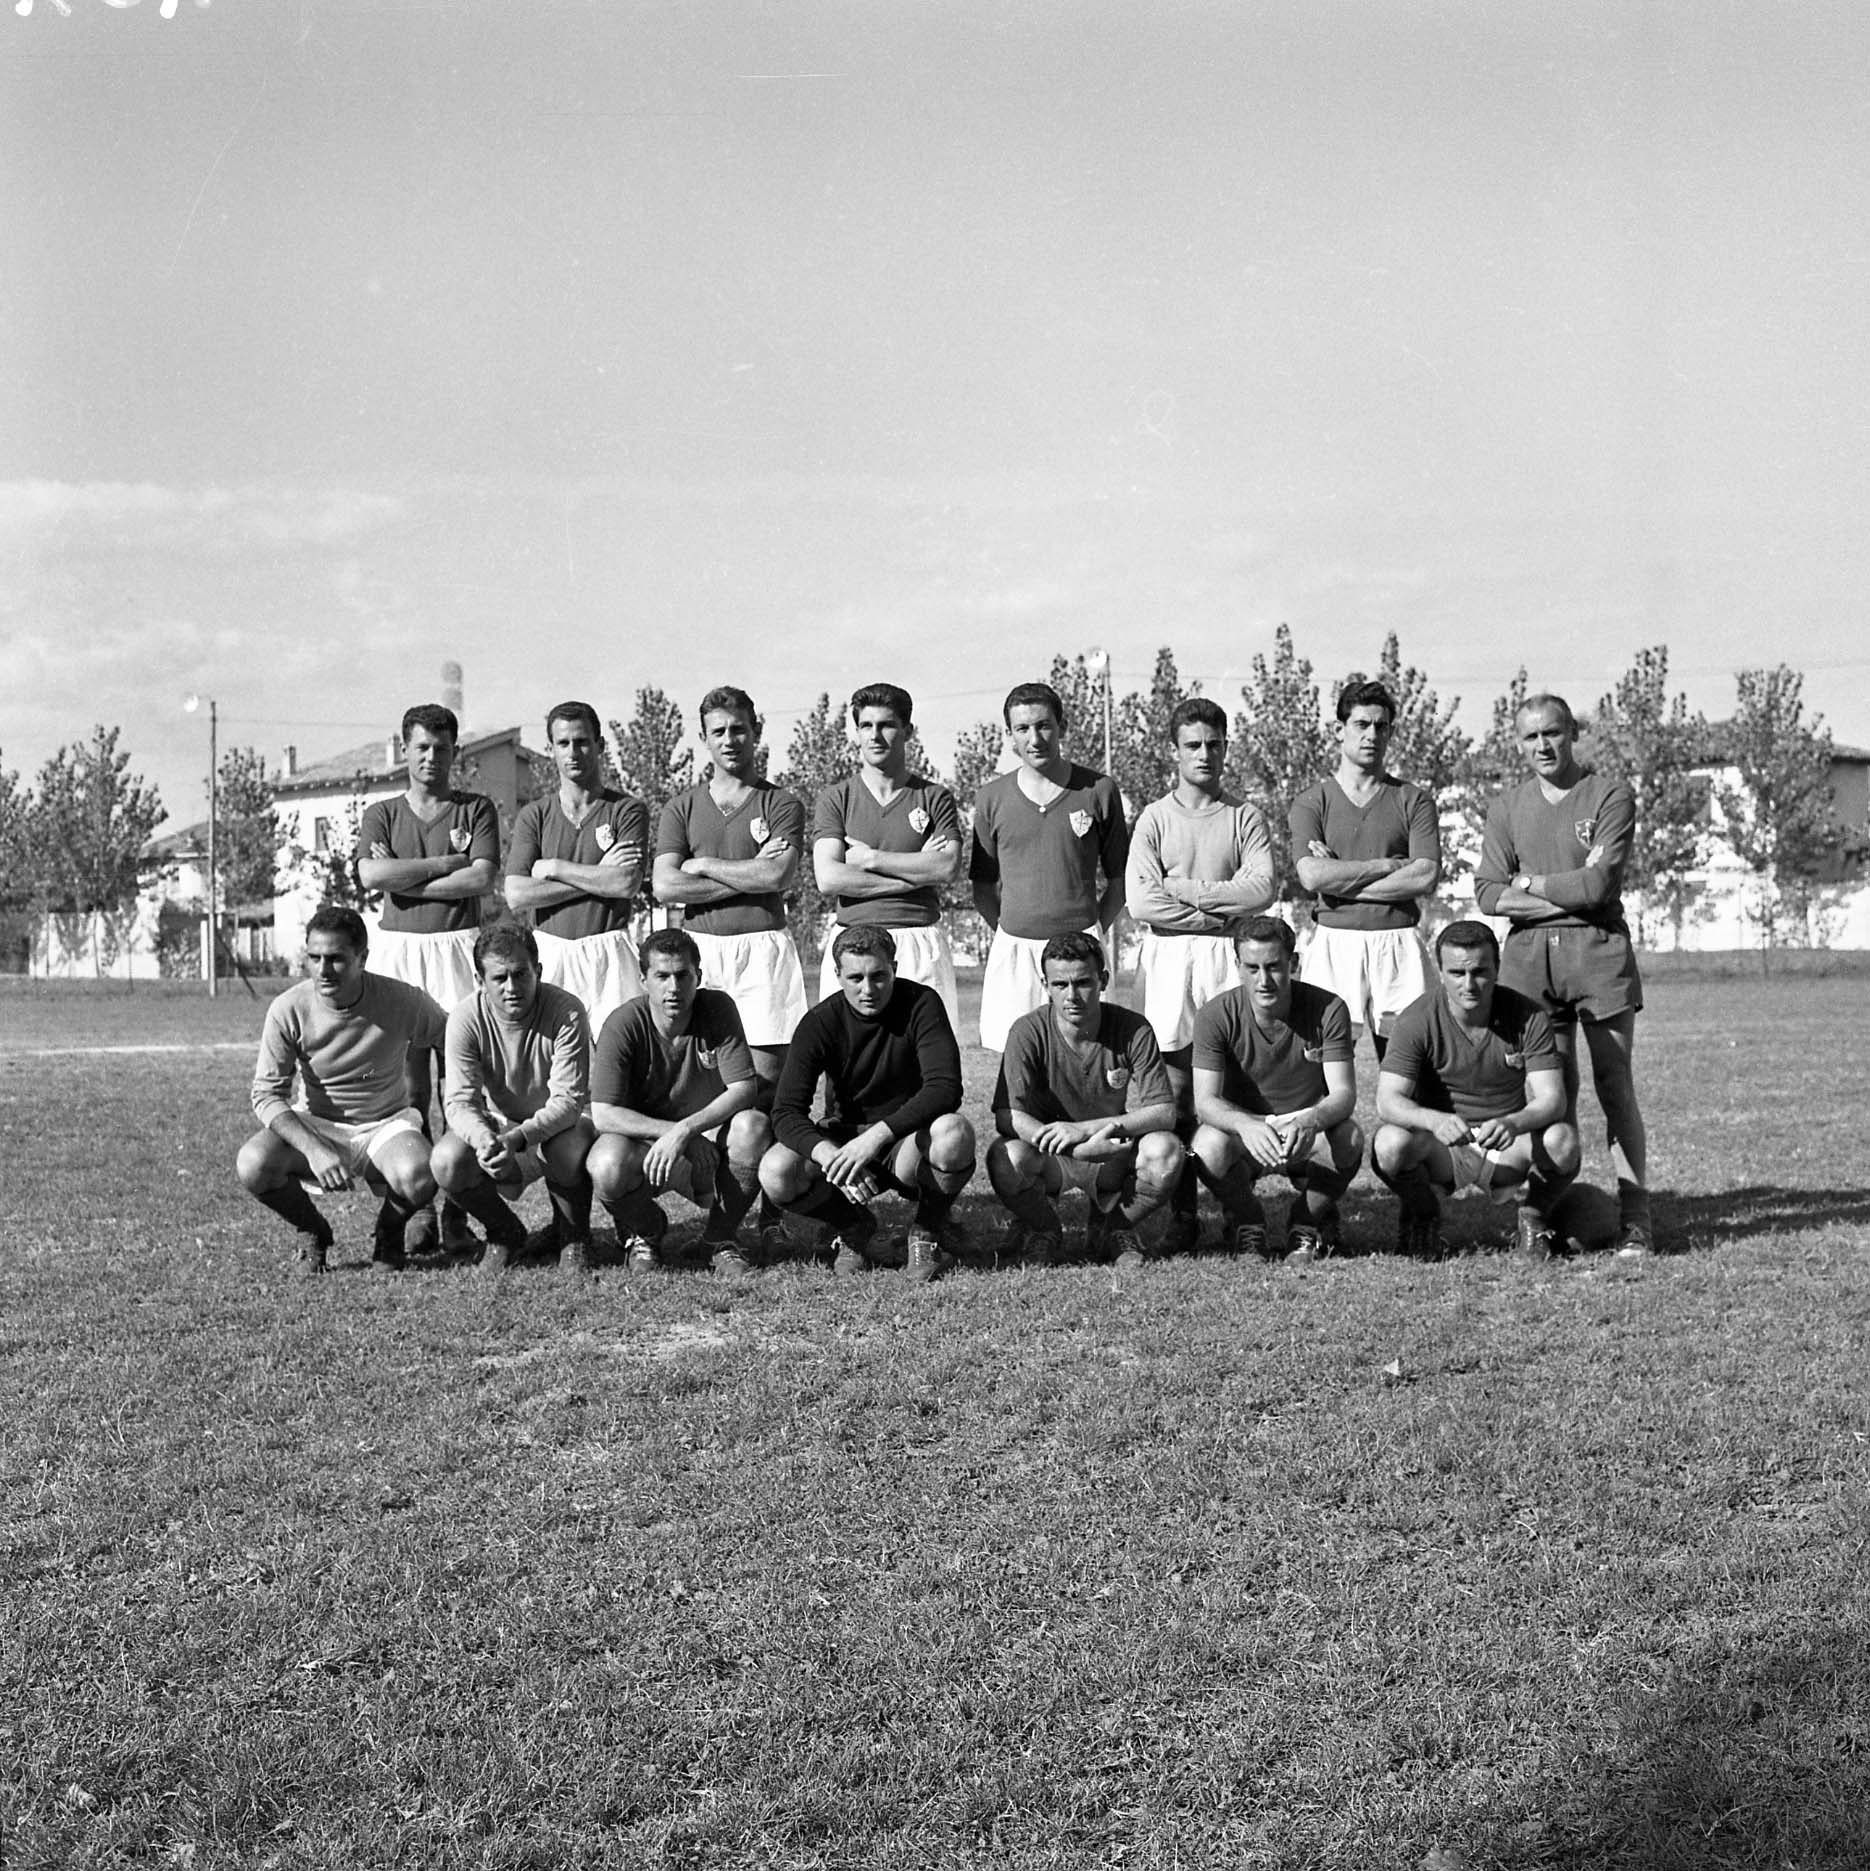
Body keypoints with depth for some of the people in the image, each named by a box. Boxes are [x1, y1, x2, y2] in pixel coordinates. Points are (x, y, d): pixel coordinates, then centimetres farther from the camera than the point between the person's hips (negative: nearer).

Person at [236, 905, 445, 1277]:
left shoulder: (403, 1002, -17)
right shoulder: (289, 1010, -17)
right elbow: (267, 1094, -15)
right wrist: (314, 1149, -29)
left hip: (387, 1124, -1)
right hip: (315, 1126, 1)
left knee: (418, 1177, -35)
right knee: (252, 1166, -30)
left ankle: (389, 1231, 4)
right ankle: (312, 1232, 4)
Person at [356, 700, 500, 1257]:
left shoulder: (477, 810, 10)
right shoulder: (381, 814, 14)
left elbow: (481, 878, -5)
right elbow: (372, 875, -5)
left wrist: (406, 878, -4)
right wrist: (444, 864, -5)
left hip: (458, 946, -1)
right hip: (398, 946, 1)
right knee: (408, 1085, -2)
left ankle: (456, 1211, -4)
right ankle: (418, 1210, 3)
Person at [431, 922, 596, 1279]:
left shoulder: (567, 1012, -24)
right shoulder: (466, 1019, -17)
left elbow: (568, 1100, -27)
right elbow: (461, 1101, -20)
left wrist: (518, 1137, -44)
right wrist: (484, 1138, -44)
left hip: (557, 1124, -2)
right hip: (495, 1124, 2)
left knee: (570, 1152, -37)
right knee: (447, 1162, -27)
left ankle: (574, 1236, -3)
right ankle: (505, 1233, 5)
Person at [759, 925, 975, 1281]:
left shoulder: (920, 1005, -14)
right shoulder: (820, 1022, -11)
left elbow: (945, 1088, -26)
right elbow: (786, 1112, -18)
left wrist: (878, 1135, -38)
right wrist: (831, 1156, -37)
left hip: (908, 1138, -1)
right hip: (844, 1138, 2)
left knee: (955, 1133, -36)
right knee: (776, 1173, -28)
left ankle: (927, 1231, -5)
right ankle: (852, 1227, 5)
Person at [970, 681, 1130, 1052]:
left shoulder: (1099, 790, 3)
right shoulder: (992, 798, 8)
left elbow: (1119, 879, 9)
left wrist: (1092, 932, 5)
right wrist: (1008, 933, 9)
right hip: (1013, 947, 2)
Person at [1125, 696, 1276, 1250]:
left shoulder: (1244, 819, 10)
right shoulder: (1154, 818, 8)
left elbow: (1261, 889, -5)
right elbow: (1140, 902, -3)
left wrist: (1185, 889, -6)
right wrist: (1220, 910, -5)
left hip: (1228, 956, 0)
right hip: (1168, 954, 0)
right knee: (1175, 1090, -3)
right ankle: (1182, 1214, 2)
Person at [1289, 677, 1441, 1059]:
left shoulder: (1414, 800, 10)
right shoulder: (1311, 803, 8)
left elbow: (1426, 877, -3)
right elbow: (1312, 875, -8)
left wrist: (1342, 879, -5)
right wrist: (1388, 865, -6)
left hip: (1397, 944, 1)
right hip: (1333, 940, -1)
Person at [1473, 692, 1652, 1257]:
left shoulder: (1610, 797, 1)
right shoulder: (1507, 807, 12)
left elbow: (1599, 884, -10)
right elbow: (1487, 893, 3)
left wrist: (1529, 882, 0)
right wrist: (1569, 895, -5)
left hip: (1598, 949, -3)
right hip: (1529, 954, 3)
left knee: (1614, 1085, -4)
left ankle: (1634, 1219, -2)